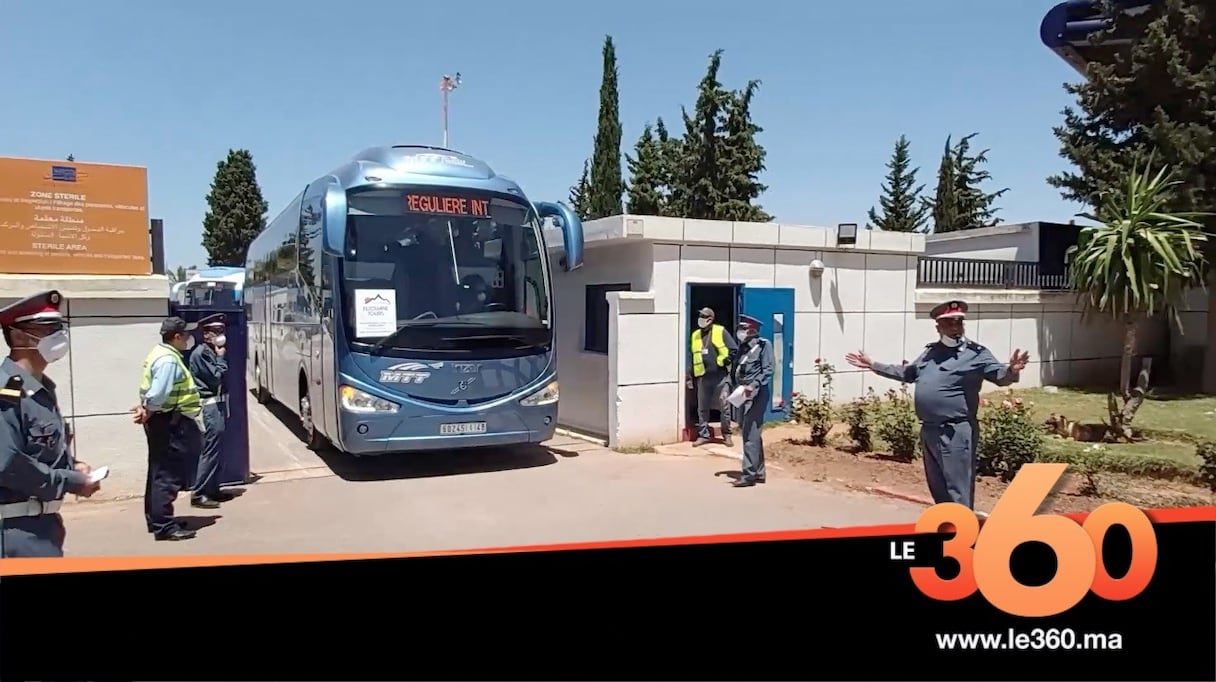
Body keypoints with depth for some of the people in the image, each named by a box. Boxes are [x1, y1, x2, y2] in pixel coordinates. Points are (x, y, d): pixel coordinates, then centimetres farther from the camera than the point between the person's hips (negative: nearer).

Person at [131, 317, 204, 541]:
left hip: (167, 420, 11)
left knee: (159, 472, 16)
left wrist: (145, 408, 0)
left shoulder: (161, 353, 15)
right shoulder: (169, 360, -19)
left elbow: (152, 389, 14)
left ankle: (156, 519, 25)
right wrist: (148, 412, -9)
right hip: (169, 422, -11)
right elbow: (158, 394, -26)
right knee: (168, 475, -8)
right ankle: (164, 526, -5)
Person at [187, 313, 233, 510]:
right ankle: (199, 494, -6)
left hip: (217, 404, 10)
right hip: (210, 406, -10)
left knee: (215, 449, 13)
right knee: (210, 450, -9)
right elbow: (216, 377, -17)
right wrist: (221, 358, -7)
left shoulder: (211, 352, 16)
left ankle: (212, 490, 20)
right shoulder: (201, 353, -13)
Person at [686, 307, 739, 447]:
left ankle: (727, 434, 13)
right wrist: (690, 376, 13)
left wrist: (725, 361, -11)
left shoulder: (720, 332, -2)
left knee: (724, 407, 1)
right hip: (703, 377, 4)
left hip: (721, 376, -4)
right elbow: (691, 357, 16)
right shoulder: (695, 335, 11)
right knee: (702, 408, 7)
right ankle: (703, 435, 17)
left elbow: (734, 349, -1)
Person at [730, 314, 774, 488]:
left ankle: (749, 473, -9)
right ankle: (758, 472, 21)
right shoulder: (743, 347, 14)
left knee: (750, 434, -11)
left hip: (757, 394, -8)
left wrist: (754, 386, -23)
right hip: (744, 394, 8)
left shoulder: (763, 345, -7)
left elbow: (768, 370, -14)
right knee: (747, 433, 12)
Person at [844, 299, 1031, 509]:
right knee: (937, 486, 19)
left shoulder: (976, 353, -6)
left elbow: (999, 375, -17)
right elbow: (906, 373, 29)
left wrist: (1011, 371, -41)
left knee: (957, 489, -6)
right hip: (929, 429, 8)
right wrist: (873, 365, 30)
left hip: (956, 431, -8)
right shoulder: (930, 351, 15)